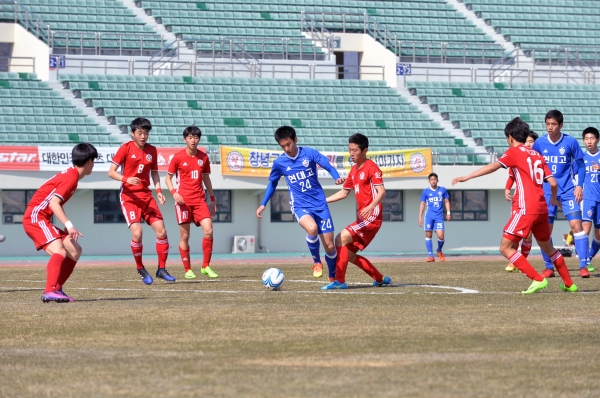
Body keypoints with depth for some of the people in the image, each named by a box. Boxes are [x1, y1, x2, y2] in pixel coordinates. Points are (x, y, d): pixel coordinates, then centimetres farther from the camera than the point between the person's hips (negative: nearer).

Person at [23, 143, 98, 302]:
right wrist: (69, 225, -32)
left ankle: (56, 289, 6)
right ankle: (50, 292, -39)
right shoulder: (71, 177, -15)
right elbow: (54, 202, -26)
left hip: (43, 219, 10)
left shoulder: (70, 175, 15)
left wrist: (68, 227, 20)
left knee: (74, 250, 9)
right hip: (35, 217, -10)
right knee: (60, 251, -27)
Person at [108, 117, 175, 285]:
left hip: (146, 195, 5)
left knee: (161, 231, -4)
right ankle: (141, 270, 1)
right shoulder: (126, 148, -7)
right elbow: (111, 172, -9)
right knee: (137, 233, -19)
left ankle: (161, 269, 10)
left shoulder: (151, 150, 7)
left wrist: (158, 191, 1)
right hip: (129, 196, -5)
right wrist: (126, 179, -27)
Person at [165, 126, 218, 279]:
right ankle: (187, 270, 9)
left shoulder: (203, 157, 9)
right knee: (185, 236, 0)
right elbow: (168, 177, 3)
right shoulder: (178, 157, -2)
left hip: (200, 200, 3)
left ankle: (206, 266, 0)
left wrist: (212, 199, 18)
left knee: (208, 231, -11)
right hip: (183, 200, -3)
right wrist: (173, 192, -14)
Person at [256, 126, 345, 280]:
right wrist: (263, 205, 12)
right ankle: (316, 262, -10)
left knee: (329, 245, 1)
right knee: (312, 228, -35)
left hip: (320, 204, 1)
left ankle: (334, 278, 24)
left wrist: (337, 178, -26)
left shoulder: (309, 153, -5)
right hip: (300, 206, -1)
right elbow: (272, 183, 15)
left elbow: (328, 166, -5)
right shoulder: (279, 163, 0)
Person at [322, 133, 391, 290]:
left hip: (371, 217, -9)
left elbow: (381, 191, -19)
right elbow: (344, 193, 26)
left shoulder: (371, 167, -9)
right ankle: (380, 278, 20)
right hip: (362, 218, 9)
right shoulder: (354, 170, 16)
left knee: (341, 238, -19)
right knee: (350, 254, 9)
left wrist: (370, 207, -36)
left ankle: (339, 281, -18)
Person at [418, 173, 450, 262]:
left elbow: (446, 201, 14)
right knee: (428, 235, -4)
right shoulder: (426, 191, 5)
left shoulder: (442, 190, 7)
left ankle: (439, 251, 20)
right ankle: (431, 256, 0)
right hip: (429, 216, 0)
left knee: (440, 236, -10)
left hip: (439, 216, 0)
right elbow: (422, 204, 9)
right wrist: (420, 217, 5)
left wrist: (448, 213, 2)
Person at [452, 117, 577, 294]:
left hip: (526, 208, -8)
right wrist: (553, 199, 32)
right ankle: (569, 284, 30)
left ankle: (537, 279, -13)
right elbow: (553, 183, 11)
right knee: (547, 247, 24)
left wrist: (466, 177, -19)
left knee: (506, 248, -4)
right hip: (541, 208, 8)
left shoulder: (514, 152, 0)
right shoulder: (537, 155, 17)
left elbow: (493, 166, -15)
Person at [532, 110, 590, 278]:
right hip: (546, 192, 2)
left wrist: (579, 185, -7)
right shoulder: (539, 143, 0)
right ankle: (549, 267, 12)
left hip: (568, 190, -2)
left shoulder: (571, 142, -5)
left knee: (576, 224, -12)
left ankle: (583, 266, -12)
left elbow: (580, 164, 3)